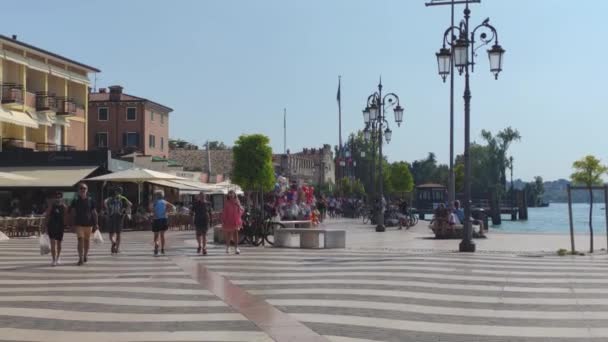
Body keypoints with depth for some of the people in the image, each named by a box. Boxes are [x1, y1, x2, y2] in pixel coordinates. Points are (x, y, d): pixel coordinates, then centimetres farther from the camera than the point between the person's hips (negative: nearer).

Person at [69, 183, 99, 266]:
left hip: (88, 224, 2)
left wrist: (96, 224, 1)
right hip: (79, 224, -2)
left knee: (87, 240, 13)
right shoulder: (75, 201, 1)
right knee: (80, 240, -11)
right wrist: (73, 224, -2)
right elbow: (72, 213, 4)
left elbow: (94, 213, 5)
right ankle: (80, 258, -14)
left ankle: (85, 255, 30)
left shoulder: (90, 200, 3)